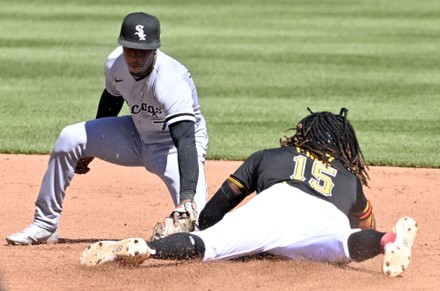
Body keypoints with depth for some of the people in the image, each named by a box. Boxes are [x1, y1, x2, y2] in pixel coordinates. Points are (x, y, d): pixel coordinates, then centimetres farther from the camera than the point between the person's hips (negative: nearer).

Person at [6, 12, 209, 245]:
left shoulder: (171, 83, -36)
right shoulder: (116, 62, -17)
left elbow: (185, 141, -46)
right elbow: (111, 100, 6)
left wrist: (188, 197, -59)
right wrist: (91, 146, 17)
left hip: (176, 144, -6)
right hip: (138, 133, 6)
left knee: (190, 219, -30)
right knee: (69, 139, -10)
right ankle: (44, 226, 1)